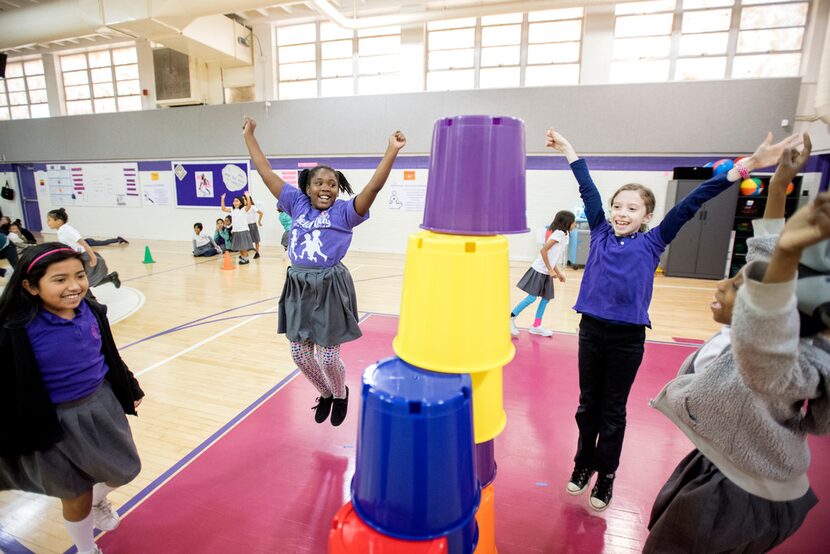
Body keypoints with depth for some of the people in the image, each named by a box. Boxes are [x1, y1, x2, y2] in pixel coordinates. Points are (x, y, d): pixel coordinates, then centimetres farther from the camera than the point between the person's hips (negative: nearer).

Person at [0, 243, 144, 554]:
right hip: (57, 423, -5)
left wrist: (130, 390, 15)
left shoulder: (90, 311, -8)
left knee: (123, 472, 22)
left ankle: (99, 500, 57)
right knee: (77, 497, 14)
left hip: (102, 405, 5)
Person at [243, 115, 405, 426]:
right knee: (301, 355, 14)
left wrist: (392, 151, -25)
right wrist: (249, 136, 15)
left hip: (331, 290, -4)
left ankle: (341, 395, 36)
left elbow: (374, 186, -17)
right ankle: (325, 394, 43)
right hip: (298, 288, 5)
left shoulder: (344, 212, -4)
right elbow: (267, 174, 11)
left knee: (327, 358, 2)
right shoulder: (297, 204, 7)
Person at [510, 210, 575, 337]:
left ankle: (536, 327, 17)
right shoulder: (559, 233, -15)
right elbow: (543, 251, -23)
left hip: (546, 272, 9)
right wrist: (550, 270, -18)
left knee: (546, 298, 9)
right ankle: (511, 318, 5)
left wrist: (558, 273, 18)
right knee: (532, 298, -7)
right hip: (539, 270, -9)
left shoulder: (563, 235, 14)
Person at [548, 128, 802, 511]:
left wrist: (748, 165, -8)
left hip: (628, 338, -2)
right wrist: (568, 150, 14)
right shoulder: (600, 233, 2)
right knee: (587, 405, 15)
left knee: (613, 411, 12)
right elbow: (588, 190, 5)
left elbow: (690, 204, -7)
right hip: (591, 330, 2)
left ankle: (606, 476, 31)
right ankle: (584, 465, 35)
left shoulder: (652, 243, -1)